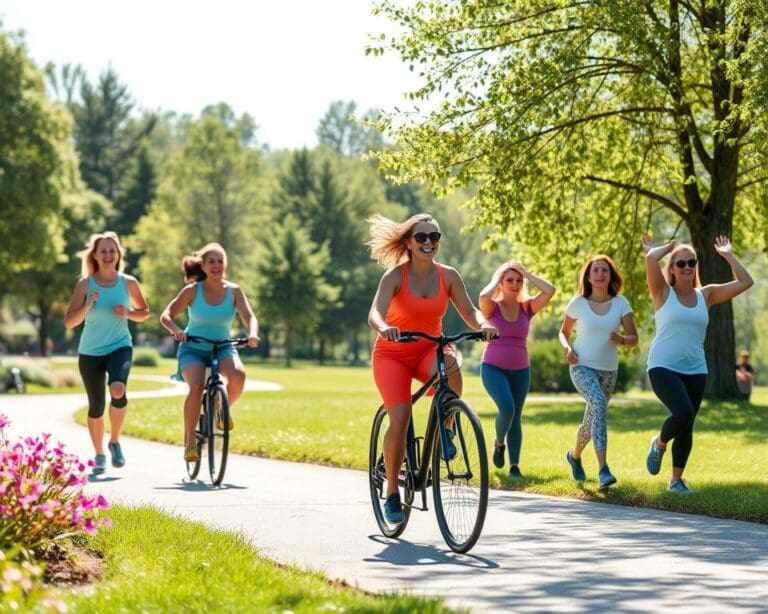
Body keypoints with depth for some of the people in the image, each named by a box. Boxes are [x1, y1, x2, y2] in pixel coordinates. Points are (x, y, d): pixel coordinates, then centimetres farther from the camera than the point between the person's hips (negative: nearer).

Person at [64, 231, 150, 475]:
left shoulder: (128, 283, -2)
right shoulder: (85, 284, -6)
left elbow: (145, 312, 11)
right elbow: (69, 322, -9)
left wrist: (128, 313, -10)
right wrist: (88, 305, -25)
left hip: (120, 347, -1)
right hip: (90, 352, 1)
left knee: (118, 389, -28)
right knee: (96, 406, 6)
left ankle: (115, 441, -5)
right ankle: (99, 456, 27)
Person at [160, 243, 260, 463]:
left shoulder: (234, 291, -3)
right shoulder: (192, 291, -7)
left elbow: (249, 316, -13)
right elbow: (166, 316, -7)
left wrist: (253, 334, -36)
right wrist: (176, 330, -29)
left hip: (223, 348, 2)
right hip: (193, 348, -2)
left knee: (238, 375, -31)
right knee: (196, 386, -30)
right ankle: (189, 442, -18)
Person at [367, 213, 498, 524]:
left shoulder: (448, 276, -4)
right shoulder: (395, 276, -15)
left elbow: (469, 311, -7)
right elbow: (375, 313, -28)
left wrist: (483, 324, -30)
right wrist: (384, 328, -51)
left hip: (428, 350, 2)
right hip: (393, 355, -2)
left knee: (449, 364, -36)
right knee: (400, 417, -21)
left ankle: (445, 429, -13)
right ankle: (392, 493, -5)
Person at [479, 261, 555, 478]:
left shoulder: (527, 308, 3)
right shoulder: (492, 307, -4)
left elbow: (550, 291, -11)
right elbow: (484, 295, -28)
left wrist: (527, 274, -3)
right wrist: (496, 279, -9)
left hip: (520, 370, 3)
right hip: (493, 368, -3)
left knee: (516, 417, 5)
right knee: (507, 408, -21)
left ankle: (514, 466, 9)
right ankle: (499, 443, 7)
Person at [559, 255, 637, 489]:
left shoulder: (620, 303, 0)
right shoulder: (578, 303, -2)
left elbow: (634, 339, 0)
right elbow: (564, 332, 11)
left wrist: (622, 340, -22)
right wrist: (567, 348, -10)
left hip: (608, 370, 3)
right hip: (582, 366, -3)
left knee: (592, 420, 15)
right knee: (598, 404, -30)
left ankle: (575, 455, 48)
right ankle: (603, 470, -36)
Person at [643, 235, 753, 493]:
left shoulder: (706, 295, 9)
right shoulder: (663, 292, -1)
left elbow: (745, 282, 6)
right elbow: (650, 258, -17)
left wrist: (728, 256, 12)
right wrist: (665, 249, 3)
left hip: (695, 370, 4)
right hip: (663, 367, -4)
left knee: (687, 426, 6)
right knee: (683, 414, -24)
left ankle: (676, 480, 21)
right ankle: (659, 444, 7)